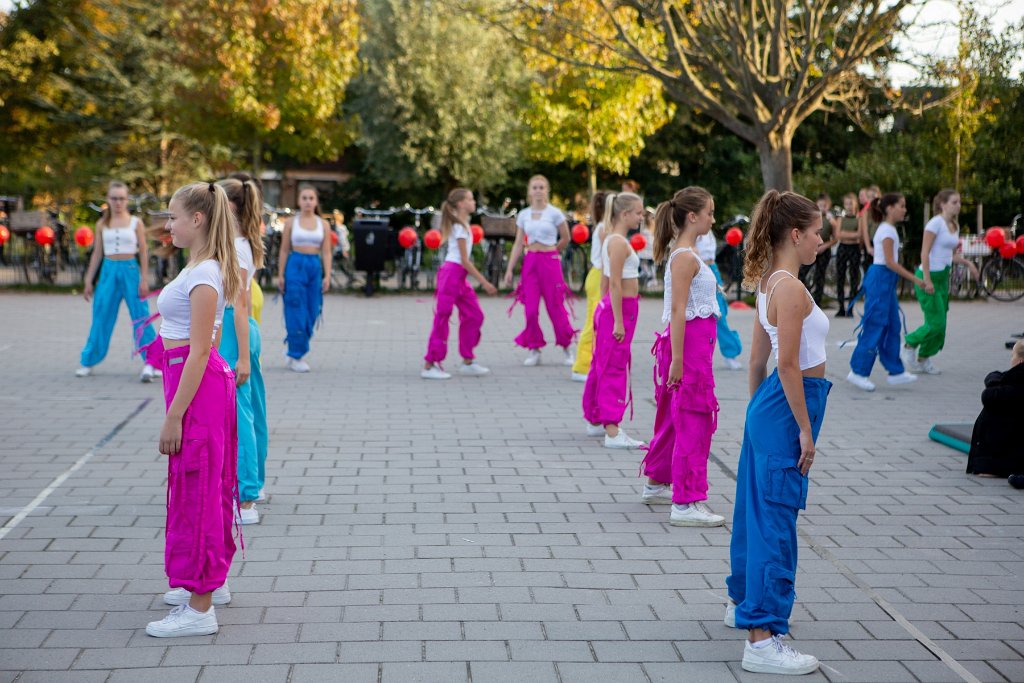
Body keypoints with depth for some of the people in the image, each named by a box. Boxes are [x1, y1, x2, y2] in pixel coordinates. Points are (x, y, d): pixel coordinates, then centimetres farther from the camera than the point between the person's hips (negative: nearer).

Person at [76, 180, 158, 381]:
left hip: (130, 270, -2)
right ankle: (88, 362, 15)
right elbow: (97, 254, 12)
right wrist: (88, 281, 10)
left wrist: (144, 279, -6)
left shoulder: (136, 223, 2)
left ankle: (149, 363, -6)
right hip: (109, 271, 2)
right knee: (101, 316, 5)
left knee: (140, 316, -6)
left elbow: (143, 252, 1)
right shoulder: (102, 224, 9)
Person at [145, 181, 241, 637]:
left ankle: (199, 610, 3)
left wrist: (174, 416, -21)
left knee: (196, 490, -4)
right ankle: (210, 582, 33)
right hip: (206, 382, 10)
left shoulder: (204, 275, -18)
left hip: (197, 386, -10)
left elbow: (198, 352, -21)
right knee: (208, 486, 19)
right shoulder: (202, 268, 11)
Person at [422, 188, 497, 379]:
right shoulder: (460, 227, -13)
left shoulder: (461, 224, 16)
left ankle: (467, 362, 17)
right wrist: (484, 282, -16)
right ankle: (429, 366, -3)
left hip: (458, 277, 10)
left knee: (474, 315, 10)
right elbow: (464, 260, -16)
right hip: (452, 275, -10)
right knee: (442, 319, -7)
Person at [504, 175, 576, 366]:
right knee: (530, 309, -3)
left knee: (556, 307, 0)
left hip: (550, 261, -3)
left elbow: (565, 238, 8)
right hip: (530, 262, 3)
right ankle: (534, 349, 9)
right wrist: (509, 269, 3)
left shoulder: (554, 213, -2)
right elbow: (518, 244, 8)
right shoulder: (523, 215, 7)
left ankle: (567, 349, 15)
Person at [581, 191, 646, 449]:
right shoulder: (619, 242, -17)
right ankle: (612, 432, -9)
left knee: (603, 365, 18)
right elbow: (615, 284, -21)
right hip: (620, 309, -10)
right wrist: (618, 321, -22)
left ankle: (594, 421, 30)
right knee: (615, 368, -9)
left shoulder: (610, 239, 13)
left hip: (608, 307, 10)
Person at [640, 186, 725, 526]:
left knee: (675, 416, 20)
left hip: (696, 341, 10)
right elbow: (677, 310, -20)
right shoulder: (685, 257, -16)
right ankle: (686, 504, -6)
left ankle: (656, 484, 35)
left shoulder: (684, 252, 14)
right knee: (693, 420, -8)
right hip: (689, 341, -10)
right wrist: (676, 359, -22)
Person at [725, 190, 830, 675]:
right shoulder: (790, 287, -18)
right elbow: (787, 364, -22)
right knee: (776, 518, -8)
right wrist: (804, 429, -19)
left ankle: (744, 601, 40)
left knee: (758, 506, 22)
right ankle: (762, 639, -6)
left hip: (769, 407, 10)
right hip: (789, 407, -10)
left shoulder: (770, 283, 11)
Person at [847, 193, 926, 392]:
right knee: (875, 327, -6)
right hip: (881, 278, -10)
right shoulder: (888, 230, -13)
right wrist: (916, 280, -19)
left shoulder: (885, 229, 16)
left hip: (884, 280, 10)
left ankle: (895, 371, 14)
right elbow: (890, 262, -19)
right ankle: (858, 371, -1)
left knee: (892, 326, 10)